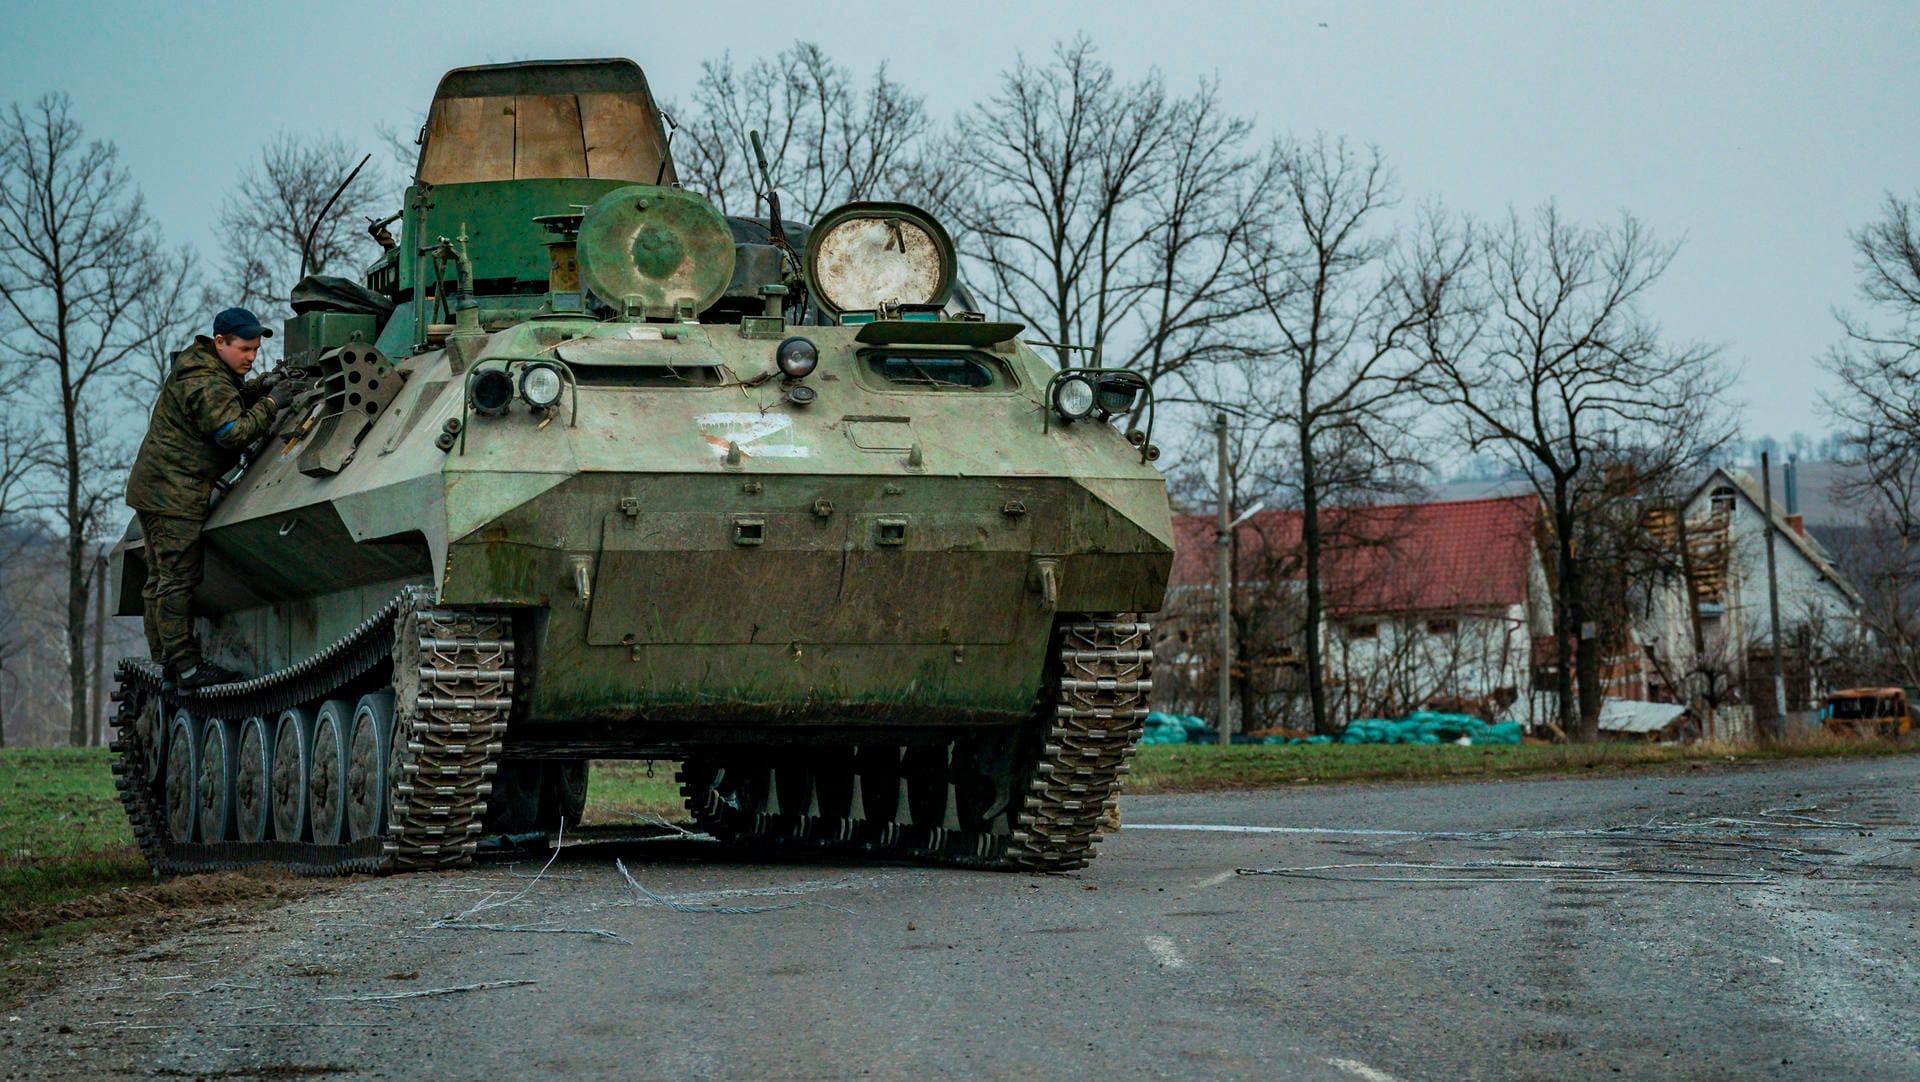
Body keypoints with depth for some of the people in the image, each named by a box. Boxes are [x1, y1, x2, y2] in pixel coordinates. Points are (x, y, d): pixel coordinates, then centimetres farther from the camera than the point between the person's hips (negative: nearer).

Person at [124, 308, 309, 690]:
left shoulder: (205, 368, 13)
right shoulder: (207, 383, -18)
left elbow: (232, 396, 26)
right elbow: (232, 432, -24)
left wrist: (262, 387, 7)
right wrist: (270, 405, -18)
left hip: (153, 486, 11)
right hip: (174, 493, -11)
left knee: (161, 580, 12)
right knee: (178, 580, -10)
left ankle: (165, 659, 18)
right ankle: (185, 666, -10)